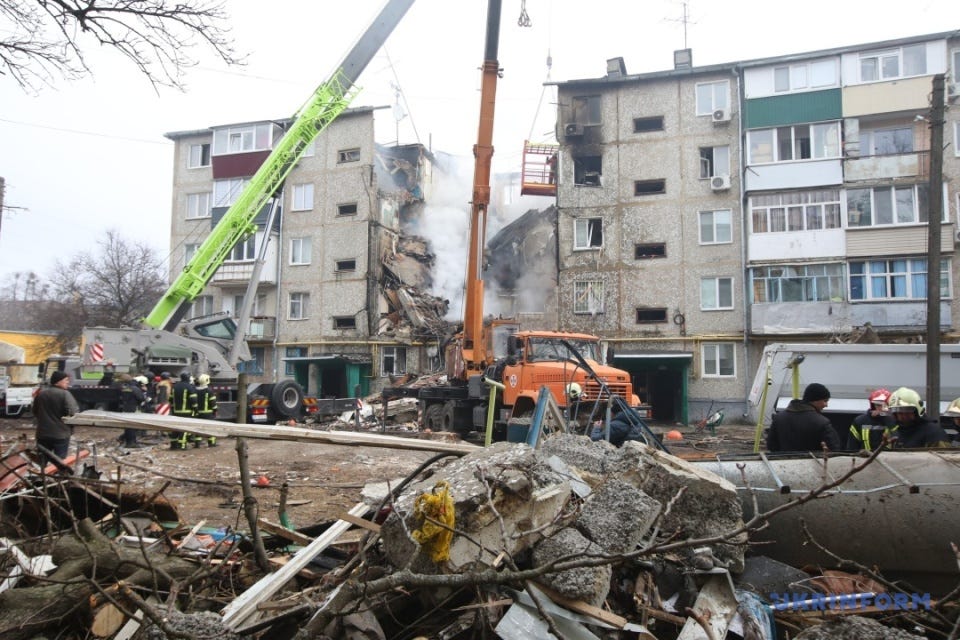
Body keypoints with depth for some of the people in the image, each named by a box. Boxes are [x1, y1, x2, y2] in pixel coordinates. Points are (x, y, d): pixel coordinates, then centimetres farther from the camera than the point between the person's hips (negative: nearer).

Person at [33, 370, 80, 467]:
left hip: (43, 433, 6)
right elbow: (73, 412, -22)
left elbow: (35, 412, 18)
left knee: (41, 462, 16)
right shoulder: (65, 394, -14)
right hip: (61, 434, -6)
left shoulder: (41, 393, 7)